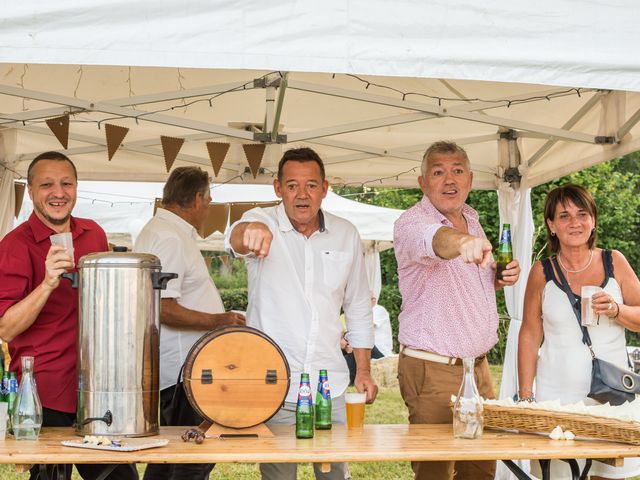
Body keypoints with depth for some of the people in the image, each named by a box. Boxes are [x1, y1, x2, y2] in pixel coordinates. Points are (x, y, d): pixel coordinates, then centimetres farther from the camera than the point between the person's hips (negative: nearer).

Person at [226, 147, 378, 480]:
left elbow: (358, 309, 14)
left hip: (329, 385, 3)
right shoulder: (263, 222, -4)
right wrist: (251, 232, -53)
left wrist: (363, 371, 10)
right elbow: (236, 238, -29)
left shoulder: (346, 235, 6)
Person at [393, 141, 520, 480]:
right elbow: (432, 239, -39)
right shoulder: (411, 223, -13)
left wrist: (500, 278, 6)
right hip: (432, 371, -7)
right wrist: (461, 242, -62)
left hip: (478, 366, 7)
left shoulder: (473, 222, 12)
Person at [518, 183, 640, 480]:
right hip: (556, 396, -1)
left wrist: (616, 310, -13)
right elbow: (530, 335, 5)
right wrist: (525, 396, 1)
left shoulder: (614, 262, 4)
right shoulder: (543, 272, 2)